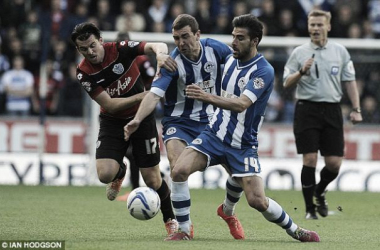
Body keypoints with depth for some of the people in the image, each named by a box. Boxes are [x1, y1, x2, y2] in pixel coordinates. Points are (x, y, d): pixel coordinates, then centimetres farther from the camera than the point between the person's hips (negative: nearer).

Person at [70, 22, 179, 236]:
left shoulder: (121, 49, -18)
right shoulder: (84, 73, -15)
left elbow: (156, 46, -28)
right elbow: (109, 105, -18)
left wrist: (160, 53, -53)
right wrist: (143, 96, -29)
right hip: (112, 122, 1)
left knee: (152, 179, -2)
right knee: (105, 174, -18)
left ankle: (170, 220, 24)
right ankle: (120, 172, 21)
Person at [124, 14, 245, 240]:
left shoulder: (216, 49, -11)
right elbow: (154, 94, -31)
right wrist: (137, 120, -47)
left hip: (211, 120, 3)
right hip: (179, 122, -3)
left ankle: (228, 211, 26)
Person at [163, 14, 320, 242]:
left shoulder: (264, 71, -17)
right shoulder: (231, 60, 5)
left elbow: (241, 104, -32)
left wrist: (209, 98, -44)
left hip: (243, 145, -5)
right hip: (215, 134, 5)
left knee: (257, 200, -11)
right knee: (179, 171, -19)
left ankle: (294, 230, 16)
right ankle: (184, 230, -6)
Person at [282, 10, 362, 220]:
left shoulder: (340, 51, 8)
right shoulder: (299, 53, 4)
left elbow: (349, 81, 12)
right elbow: (286, 83, 3)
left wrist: (356, 109, 5)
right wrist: (302, 71, -15)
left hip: (332, 110, 2)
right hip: (307, 110, -2)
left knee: (334, 162, -2)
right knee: (309, 159, -8)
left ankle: (319, 192, 28)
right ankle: (310, 208, 2)